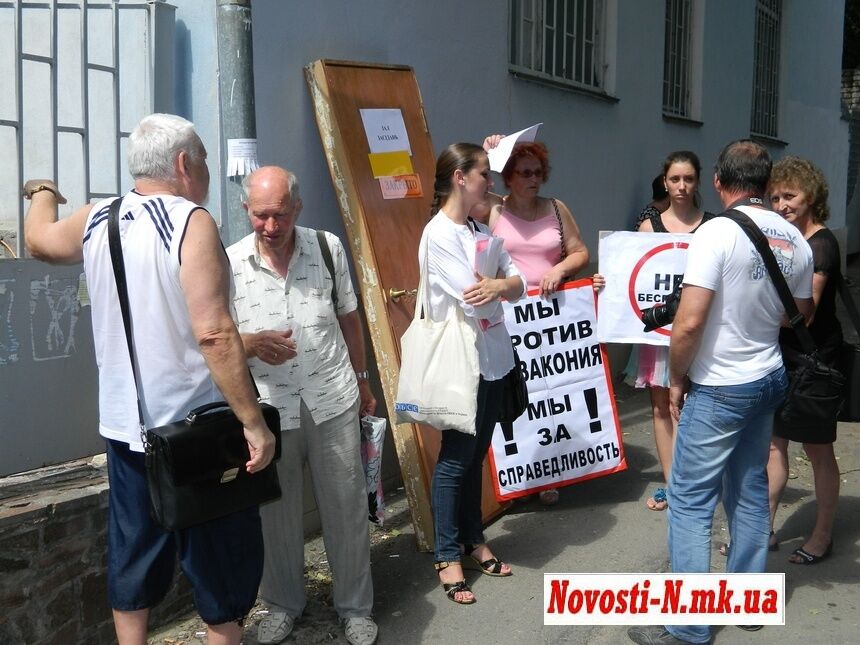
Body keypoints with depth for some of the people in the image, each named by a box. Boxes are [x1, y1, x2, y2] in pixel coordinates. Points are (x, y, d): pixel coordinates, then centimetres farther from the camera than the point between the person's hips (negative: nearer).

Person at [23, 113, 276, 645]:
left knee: (133, 557, 18)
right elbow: (214, 334, -24)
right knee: (221, 557, 9)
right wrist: (253, 422, -22)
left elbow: (38, 239, 28)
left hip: (124, 427, 7)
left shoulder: (95, 221, 5)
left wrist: (43, 192, 49)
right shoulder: (192, 221, -16)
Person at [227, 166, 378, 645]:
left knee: (347, 508, 9)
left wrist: (362, 380, 16)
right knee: (275, 513, 12)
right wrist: (252, 344, -25)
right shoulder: (230, 264, -8)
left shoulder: (328, 247, -2)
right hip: (269, 409, -1)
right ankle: (283, 604, 34)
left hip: (333, 402, 1)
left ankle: (356, 606, 28)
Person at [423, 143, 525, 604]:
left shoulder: (481, 231, 11)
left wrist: (501, 284, -20)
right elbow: (474, 297, -21)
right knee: (455, 459, 2)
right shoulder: (438, 233, -14)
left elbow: (519, 286, 3)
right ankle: (447, 557, 14)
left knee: (476, 456, 16)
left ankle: (473, 542, 29)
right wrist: (503, 283, -2)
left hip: (492, 359, 8)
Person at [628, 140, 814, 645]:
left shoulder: (718, 232, -18)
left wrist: (677, 380, -9)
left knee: (690, 501, 0)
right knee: (750, 490, 18)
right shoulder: (795, 239, 2)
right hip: (769, 379, 7)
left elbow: (689, 322, -23)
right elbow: (803, 313, 15)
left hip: (719, 388, -7)